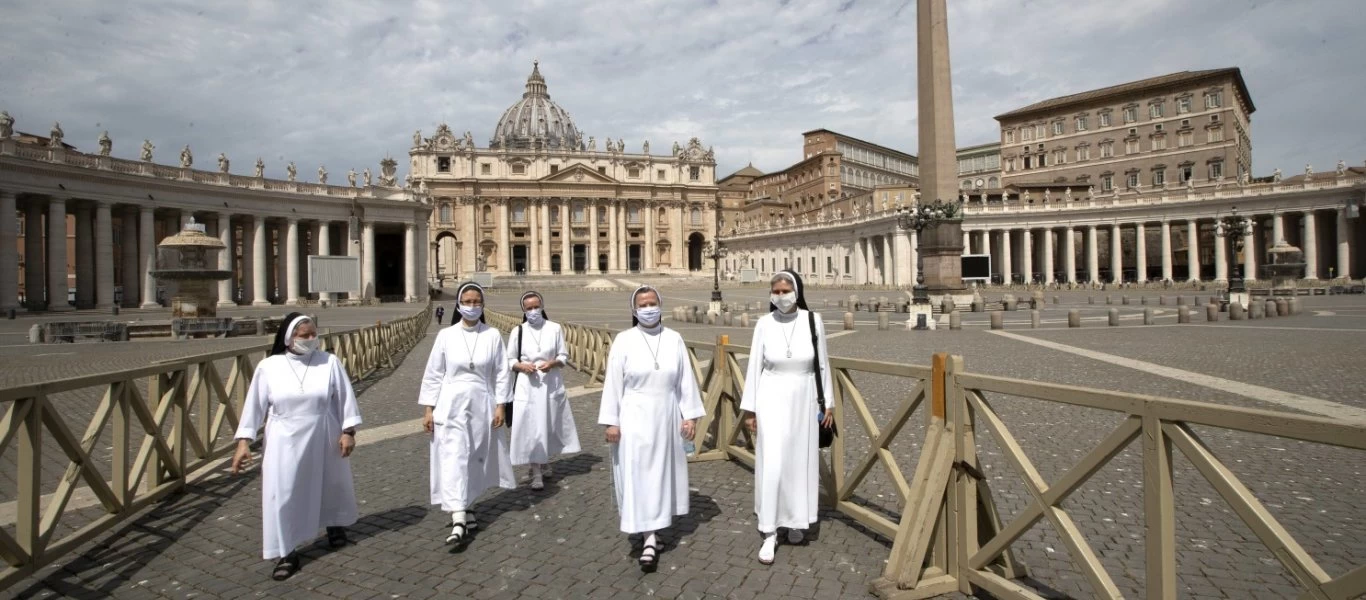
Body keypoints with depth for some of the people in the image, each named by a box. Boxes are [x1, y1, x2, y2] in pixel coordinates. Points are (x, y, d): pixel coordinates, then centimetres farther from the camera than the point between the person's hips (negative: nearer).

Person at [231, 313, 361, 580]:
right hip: (285, 441, 0)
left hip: (325, 438, 1)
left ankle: (335, 524, 44)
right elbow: (254, 404, -1)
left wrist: (348, 431, -6)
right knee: (282, 494, 0)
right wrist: (244, 441, -5)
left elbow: (345, 398, -4)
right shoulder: (268, 367, -7)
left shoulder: (330, 362, -8)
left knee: (332, 484, 17)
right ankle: (287, 553, 15)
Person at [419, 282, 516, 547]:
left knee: (475, 459, 11)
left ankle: (465, 507, 32)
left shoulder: (492, 335, -2)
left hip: (482, 406, 1)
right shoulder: (446, 335, -2)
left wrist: (500, 406, -3)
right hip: (451, 406, -1)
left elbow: (501, 373, 1)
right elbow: (433, 374, 2)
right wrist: (428, 409, 0)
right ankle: (458, 521, -10)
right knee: (454, 458, -8)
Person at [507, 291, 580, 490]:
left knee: (549, 426, 11)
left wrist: (552, 363, -17)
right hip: (527, 386, -1)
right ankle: (536, 474, 3)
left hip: (551, 384, 1)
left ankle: (542, 464, 33)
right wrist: (522, 366, -14)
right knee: (531, 428, -4)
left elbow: (564, 356, 3)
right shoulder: (517, 331, -1)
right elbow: (510, 360, 5)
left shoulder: (555, 328, -2)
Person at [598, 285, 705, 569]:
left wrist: (690, 415, -1)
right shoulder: (623, 341, -6)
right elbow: (613, 383, -6)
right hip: (635, 418, -3)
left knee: (662, 472, 14)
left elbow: (685, 380, 2)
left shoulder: (674, 339, 0)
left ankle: (655, 523, 34)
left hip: (666, 417, 3)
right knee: (639, 474, -1)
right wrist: (611, 421, -8)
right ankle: (649, 538, 5)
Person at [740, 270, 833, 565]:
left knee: (801, 461, 12)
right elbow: (754, 367, -2)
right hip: (772, 399, -1)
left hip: (803, 400, 1)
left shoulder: (813, 321, -6)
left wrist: (827, 403, 4)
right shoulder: (764, 324, -7)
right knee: (772, 464, -3)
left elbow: (822, 365, 2)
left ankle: (795, 521, 34)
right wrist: (749, 408, -1)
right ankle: (769, 533, 9)